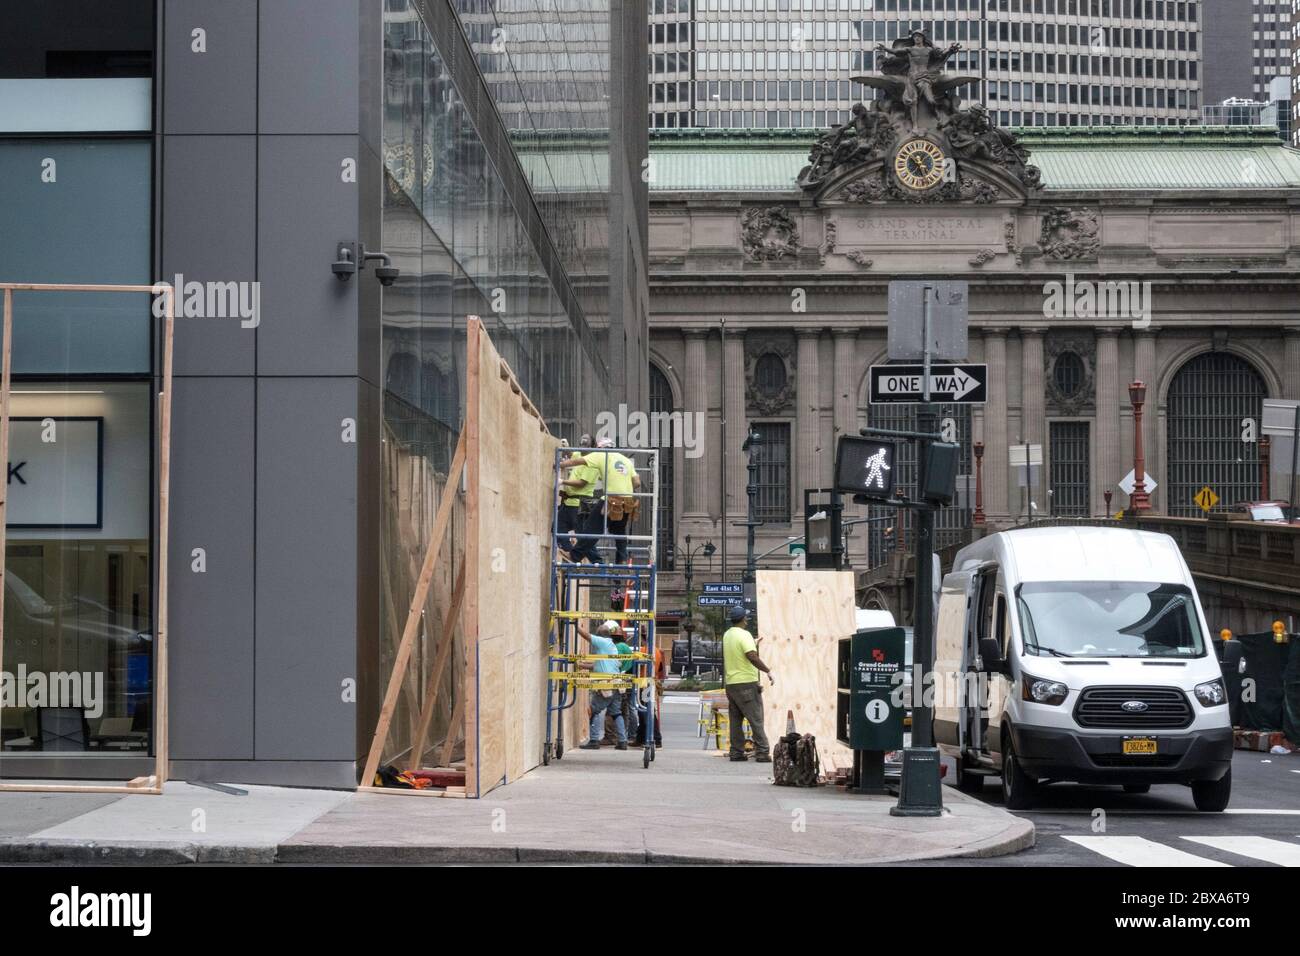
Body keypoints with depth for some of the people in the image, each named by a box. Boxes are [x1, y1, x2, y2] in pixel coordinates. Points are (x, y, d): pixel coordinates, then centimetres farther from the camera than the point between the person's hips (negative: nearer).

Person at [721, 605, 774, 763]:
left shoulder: (727, 635, 11)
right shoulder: (744, 635, -14)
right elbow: (752, 656, -24)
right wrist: (768, 671, -21)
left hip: (731, 683, 8)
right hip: (747, 683, -8)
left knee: (735, 720, 10)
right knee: (756, 719, -4)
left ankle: (736, 753, 9)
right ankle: (762, 753, -6)